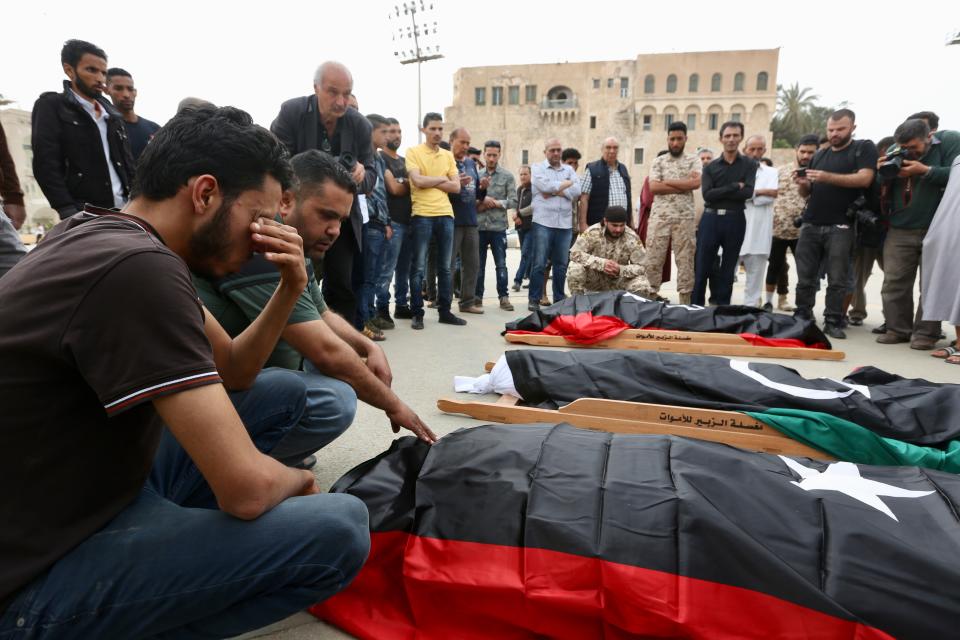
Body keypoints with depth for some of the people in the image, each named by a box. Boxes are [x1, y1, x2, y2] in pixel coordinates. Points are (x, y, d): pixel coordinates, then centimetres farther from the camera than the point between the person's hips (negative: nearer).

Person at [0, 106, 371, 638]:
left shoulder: (115, 238, 4)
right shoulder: (135, 266, -28)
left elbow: (232, 371, 11)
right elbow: (246, 488, -29)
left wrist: (289, 289, -6)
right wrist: (298, 479, -6)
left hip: (96, 486, 9)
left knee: (283, 392, 10)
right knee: (338, 529, -25)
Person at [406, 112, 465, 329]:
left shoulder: (448, 155, 14)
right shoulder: (413, 152, 2)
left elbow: (456, 187, 4)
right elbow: (417, 181, -13)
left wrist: (429, 182, -4)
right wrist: (442, 179, -1)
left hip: (445, 215, 5)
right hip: (422, 215, -4)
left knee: (445, 267, 8)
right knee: (419, 267, -1)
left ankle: (445, 311, 17)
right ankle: (417, 313, 6)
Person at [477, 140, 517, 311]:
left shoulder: (507, 176, 3)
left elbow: (513, 201, -4)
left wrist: (495, 203, -13)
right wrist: (482, 200, -14)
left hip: (498, 227, -2)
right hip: (479, 226, 2)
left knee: (501, 264, 3)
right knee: (478, 264, 10)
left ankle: (504, 297, 9)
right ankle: (478, 296, 19)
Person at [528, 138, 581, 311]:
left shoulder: (569, 170, 17)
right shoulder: (537, 168, 7)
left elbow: (576, 192, 2)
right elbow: (546, 186, -12)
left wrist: (554, 191, -7)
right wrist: (567, 183, 1)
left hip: (565, 224, 4)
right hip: (543, 222, -4)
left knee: (561, 264, 7)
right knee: (539, 263, -4)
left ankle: (559, 299, 16)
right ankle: (534, 299, 2)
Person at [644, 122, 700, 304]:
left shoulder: (693, 160, 7)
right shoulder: (658, 161, 8)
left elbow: (696, 182, -11)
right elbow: (654, 187, -7)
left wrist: (667, 181, -8)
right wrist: (683, 186, -8)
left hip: (685, 218, 0)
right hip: (659, 217, 0)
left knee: (685, 260, 4)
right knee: (653, 259, 0)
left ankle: (685, 300, 11)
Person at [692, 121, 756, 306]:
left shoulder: (749, 164, 6)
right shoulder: (710, 167, 7)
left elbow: (748, 192, -10)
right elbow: (707, 194, -8)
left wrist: (719, 193, -11)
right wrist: (735, 186, -11)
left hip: (735, 220, 0)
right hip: (711, 219, 0)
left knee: (728, 268, 8)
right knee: (702, 267, 1)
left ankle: (723, 307, 17)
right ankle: (696, 306, 9)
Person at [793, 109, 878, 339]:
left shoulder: (864, 148, 5)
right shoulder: (820, 155, 19)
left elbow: (865, 179, -11)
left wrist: (827, 177, -20)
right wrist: (803, 184, -3)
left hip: (840, 227, -4)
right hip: (811, 225, 4)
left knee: (837, 279, -3)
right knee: (805, 277, 3)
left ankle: (833, 322, 3)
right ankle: (802, 318, 10)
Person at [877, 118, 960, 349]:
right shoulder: (893, 152, 8)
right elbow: (882, 192, 12)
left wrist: (925, 170, -20)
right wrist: (882, 173, -7)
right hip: (900, 230, 4)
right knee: (894, 282, 3)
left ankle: (926, 333, 5)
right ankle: (898, 329, 12)